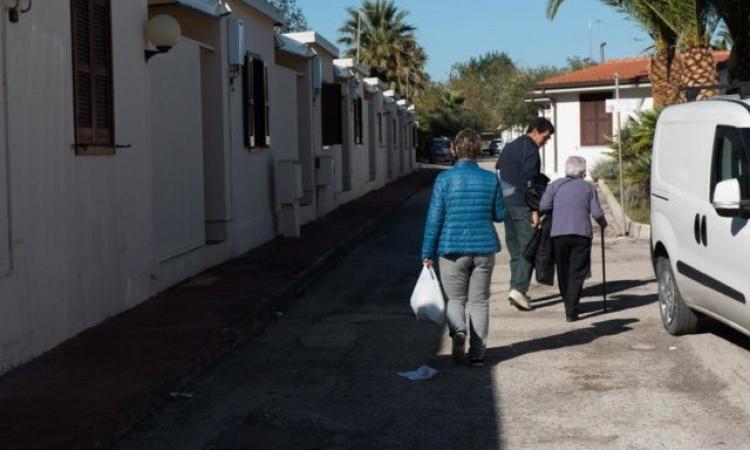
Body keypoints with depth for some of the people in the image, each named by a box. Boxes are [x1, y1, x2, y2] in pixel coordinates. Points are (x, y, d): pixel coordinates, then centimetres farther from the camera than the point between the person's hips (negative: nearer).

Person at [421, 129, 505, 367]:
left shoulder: (445, 178, -7)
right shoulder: (491, 179, -1)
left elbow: (434, 218, -7)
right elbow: (500, 215, 8)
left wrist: (427, 253, -1)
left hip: (453, 249, -2)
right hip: (484, 248, 2)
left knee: (456, 299, 12)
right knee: (479, 301, 11)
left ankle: (458, 330, -18)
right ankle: (477, 354, 11)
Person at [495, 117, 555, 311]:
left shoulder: (509, 147, 18)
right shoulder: (530, 150, -10)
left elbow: (498, 175, 21)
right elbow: (530, 181, -16)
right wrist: (535, 211, -16)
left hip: (505, 205, 9)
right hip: (522, 206, -9)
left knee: (515, 248, 13)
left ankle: (517, 289, 15)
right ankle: (518, 289, -17)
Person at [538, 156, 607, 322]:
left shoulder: (555, 185, 11)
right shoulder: (588, 187, 10)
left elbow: (544, 206, 0)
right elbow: (596, 213, 2)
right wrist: (603, 223, 22)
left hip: (558, 234, 1)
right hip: (581, 234, -1)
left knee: (563, 271, 14)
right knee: (577, 273, 0)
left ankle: (569, 306, 24)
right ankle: (571, 310, -11)